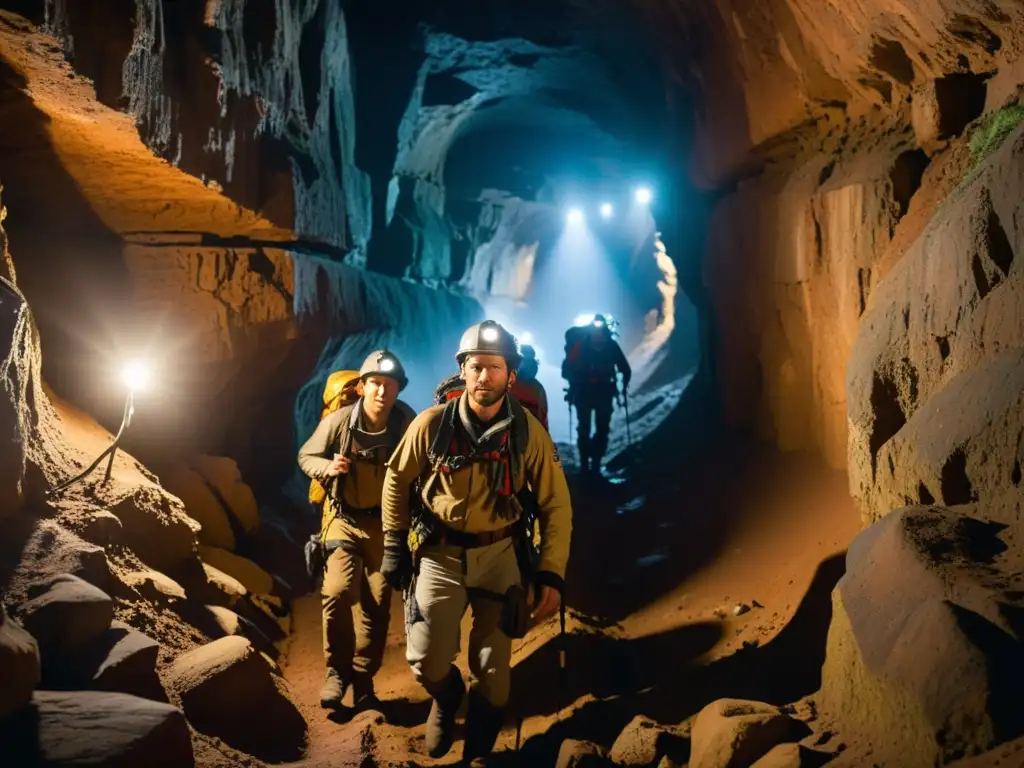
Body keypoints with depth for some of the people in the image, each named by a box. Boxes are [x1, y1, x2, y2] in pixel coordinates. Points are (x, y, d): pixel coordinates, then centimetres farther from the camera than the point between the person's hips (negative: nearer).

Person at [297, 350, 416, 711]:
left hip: (385, 523, 1)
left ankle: (363, 679, 24)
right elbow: (306, 456, 0)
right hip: (344, 519, -1)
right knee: (338, 591, -19)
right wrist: (328, 467, -21)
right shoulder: (338, 421, -15)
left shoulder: (407, 423, -15)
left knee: (377, 603, 7)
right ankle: (337, 669, 3)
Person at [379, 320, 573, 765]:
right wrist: (393, 546, 3)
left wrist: (551, 575, -11)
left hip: (498, 554, 0)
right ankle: (447, 699, 34)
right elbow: (397, 481, 4)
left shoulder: (528, 432, -11)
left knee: (493, 670, 7)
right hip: (439, 553, 0)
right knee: (427, 663, -3)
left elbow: (556, 506, -5)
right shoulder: (432, 424, -12)